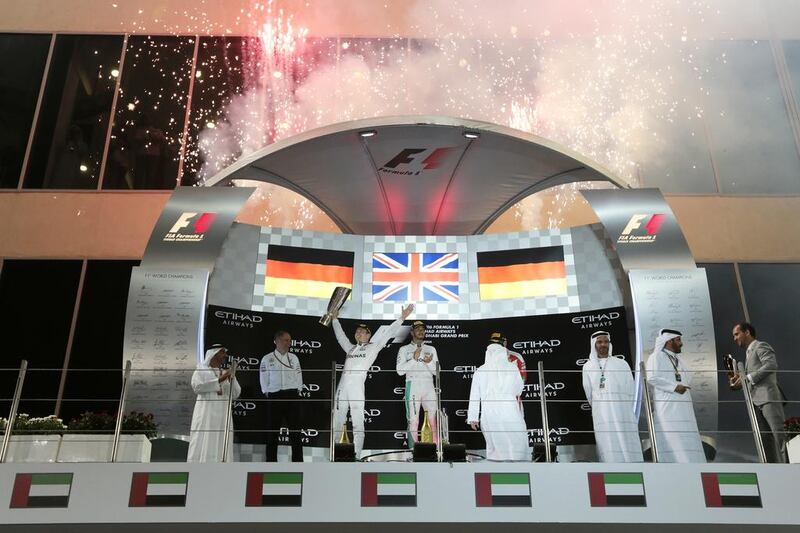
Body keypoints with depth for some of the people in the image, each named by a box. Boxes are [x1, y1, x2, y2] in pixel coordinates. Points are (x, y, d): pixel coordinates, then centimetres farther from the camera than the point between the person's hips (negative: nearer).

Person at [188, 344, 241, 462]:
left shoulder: (226, 374, 17)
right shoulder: (201, 371, 5)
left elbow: (235, 394, 9)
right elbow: (196, 387, -14)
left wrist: (232, 378, -6)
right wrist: (219, 380, -17)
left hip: (222, 416, 4)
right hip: (206, 414, -4)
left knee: (221, 447, -2)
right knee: (202, 446, -8)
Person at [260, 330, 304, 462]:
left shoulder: (294, 357, 12)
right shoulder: (267, 359, 4)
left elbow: (298, 376, 13)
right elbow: (264, 379, 5)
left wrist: (298, 391, 4)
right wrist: (267, 393, -1)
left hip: (292, 396, 2)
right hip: (275, 397, -2)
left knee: (295, 429, 1)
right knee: (272, 431, 2)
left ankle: (298, 461, 5)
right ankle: (271, 461, 9)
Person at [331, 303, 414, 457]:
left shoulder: (373, 347, 10)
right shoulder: (350, 348, 23)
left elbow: (388, 333, 6)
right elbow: (340, 335, 35)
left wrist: (402, 318, 2)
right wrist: (335, 319, 42)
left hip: (357, 386, -5)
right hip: (342, 386, 5)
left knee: (358, 423, -5)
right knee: (337, 421, 7)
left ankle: (357, 455, -4)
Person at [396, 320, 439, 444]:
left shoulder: (431, 349, 17)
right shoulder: (404, 349, 9)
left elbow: (436, 372, 11)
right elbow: (400, 370, -3)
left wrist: (429, 362, -9)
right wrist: (414, 359, -11)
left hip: (429, 387, 2)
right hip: (412, 386, -2)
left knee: (434, 420, -4)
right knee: (413, 421, -4)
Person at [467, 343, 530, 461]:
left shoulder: (480, 371, 4)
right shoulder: (512, 368, 2)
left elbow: (474, 396, 3)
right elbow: (519, 389, 15)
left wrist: (473, 418, 5)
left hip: (488, 415, 2)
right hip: (509, 413, -2)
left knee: (493, 448, 9)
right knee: (517, 444, 4)